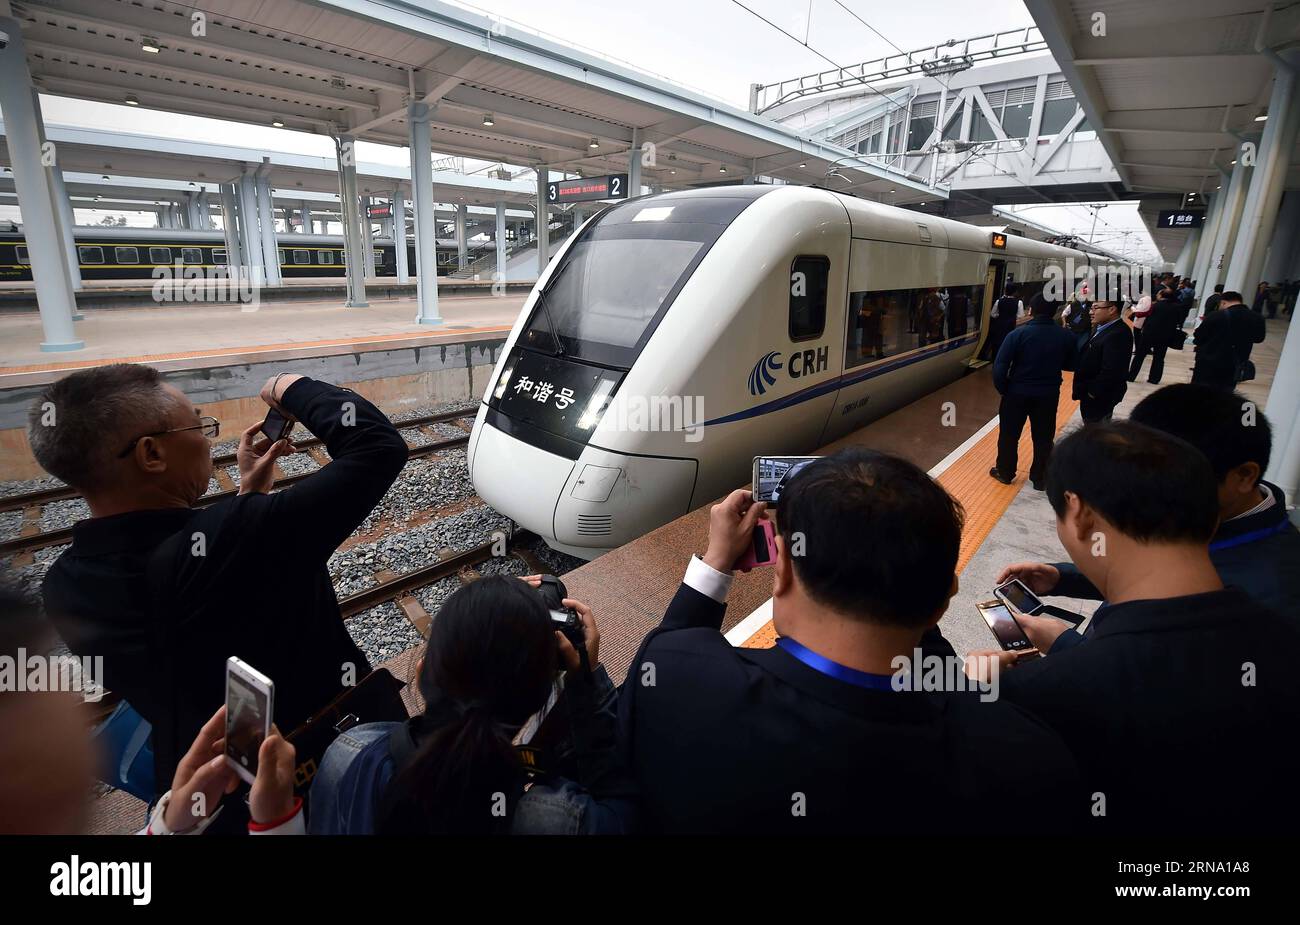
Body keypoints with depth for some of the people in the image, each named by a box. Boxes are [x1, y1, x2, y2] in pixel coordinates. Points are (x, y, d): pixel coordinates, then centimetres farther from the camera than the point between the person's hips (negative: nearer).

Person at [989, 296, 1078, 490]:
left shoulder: (1018, 334, -15)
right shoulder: (1066, 336, -7)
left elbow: (1000, 367, -18)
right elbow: (1072, 365, 7)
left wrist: (1003, 389, -4)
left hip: (1017, 392, -2)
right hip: (1049, 394, 2)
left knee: (1009, 434, 15)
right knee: (1043, 438, 15)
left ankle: (1005, 472, 28)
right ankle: (1040, 478, 26)